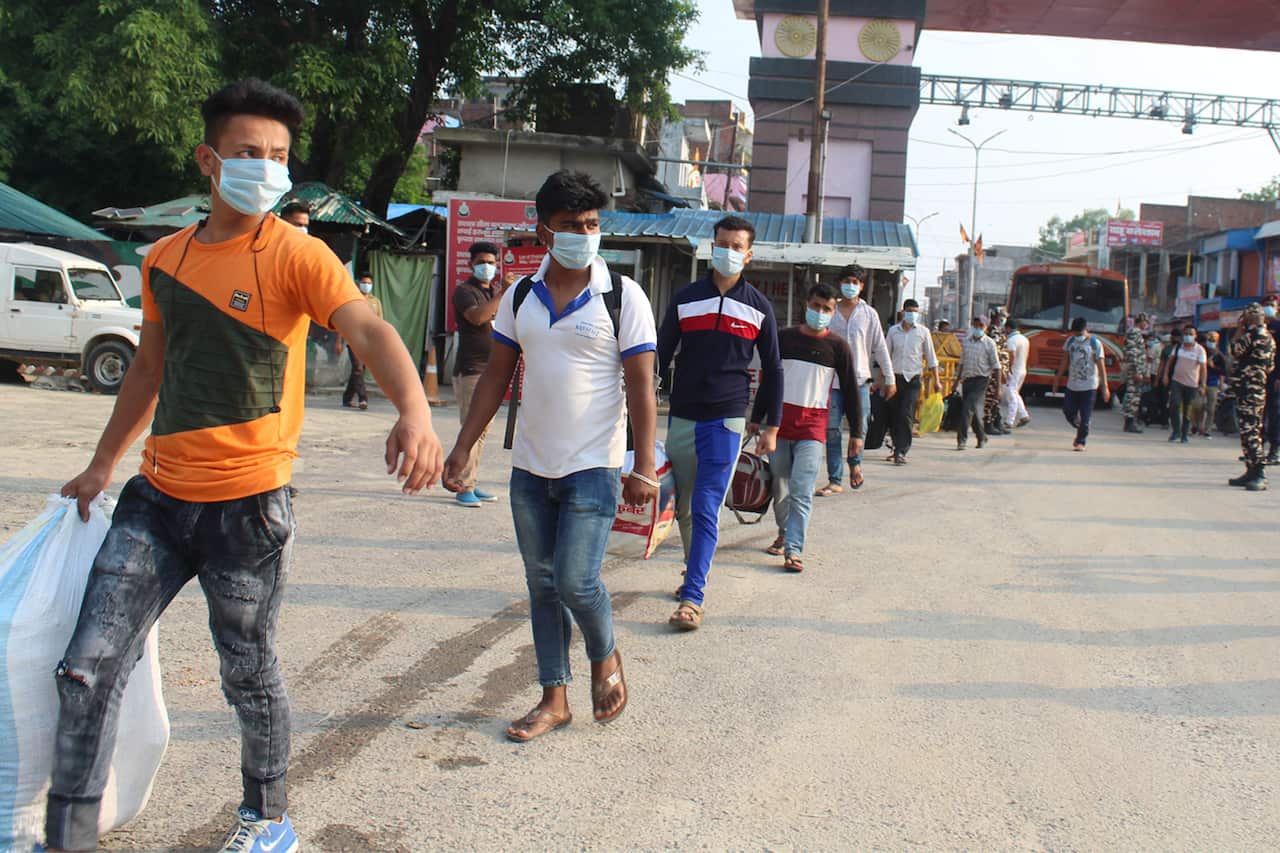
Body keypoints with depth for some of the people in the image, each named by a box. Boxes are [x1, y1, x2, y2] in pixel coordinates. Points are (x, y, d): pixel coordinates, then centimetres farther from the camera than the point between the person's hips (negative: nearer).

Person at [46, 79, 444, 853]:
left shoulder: (297, 254, -9)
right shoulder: (165, 258, 9)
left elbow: (367, 330, -25)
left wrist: (414, 411, -46)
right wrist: (103, 466, 28)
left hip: (247, 505, -5)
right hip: (158, 498, 5)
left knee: (249, 674, 9)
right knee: (89, 667, 4)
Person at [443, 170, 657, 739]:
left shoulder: (622, 296, -7)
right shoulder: (520, 297, 5)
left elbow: (641, 387, -7)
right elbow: (496, 377, 9)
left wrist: (643, 468, -13)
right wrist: (463, 448, 3)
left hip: (592, 467, -4)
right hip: (530, 467, 5)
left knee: (576, 580, -9)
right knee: (542, 584, 10)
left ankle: (606, 658, 22)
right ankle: (554, 699, 22)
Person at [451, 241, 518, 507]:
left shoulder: (496, 291, 20)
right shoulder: (464, 291, -4)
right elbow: (477, 317, -23)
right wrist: (503, 293, -24)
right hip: (471, 370, -8)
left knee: (483, 430, 9)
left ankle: (470, 485, 16)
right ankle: (464, 488, -9)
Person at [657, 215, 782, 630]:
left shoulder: (758, 307, 4)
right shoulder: (686, 298, 5)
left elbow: (772, 370, 9)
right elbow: (661, 355, 8)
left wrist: (772, 427, 5)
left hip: (726, 420, -3)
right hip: (681, 417, 3)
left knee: (706, 509, -10)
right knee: (683, 506, 11)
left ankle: (692, 596, -10)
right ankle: (696, 572, 31)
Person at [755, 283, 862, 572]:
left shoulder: (837, 346, 2)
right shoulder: (783, 337, 7)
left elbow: (850, 391, 5)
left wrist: (856, 432, 2)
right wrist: (756, 418, 12)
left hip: (812, 425, -3)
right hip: (780, 418, 3)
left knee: (802, 491, -11)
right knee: (779, 485, 9)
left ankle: (793, 550, -13)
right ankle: (784, 533, 29)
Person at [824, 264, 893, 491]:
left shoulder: (869, 314, 4)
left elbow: (880, 348, 6)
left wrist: (889, 379, 6)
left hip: (859, 379, 0)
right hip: (833, 378, 0)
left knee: (860, 427, -2)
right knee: (831, 430, -3)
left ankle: (855, 462, 28)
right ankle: (835, 481, 3)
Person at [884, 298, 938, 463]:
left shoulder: (923, 332, 2)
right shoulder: (893, 331, 6)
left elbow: (931, 358, 6)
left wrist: (935, 380, 2)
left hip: (913, 379, -2)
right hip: (895, 378, 3)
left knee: (906, 416, -13)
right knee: (894, 416, 4)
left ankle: (902, 451, -15)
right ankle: (898, 448, 18)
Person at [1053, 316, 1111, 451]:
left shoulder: (1095, 343, -7)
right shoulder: (1070, 341, 6)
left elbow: (1101, 366, -8)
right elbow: (1066, 361, 16)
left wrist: (1105, 387, -12)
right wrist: (1057, 379, 16)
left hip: (1088, 386, -4)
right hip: (1072, 385, 5)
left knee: (1085, 416, -2)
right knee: (1068, 412, 1)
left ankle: (1081, 442, 8)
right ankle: (1081, 432, 26)